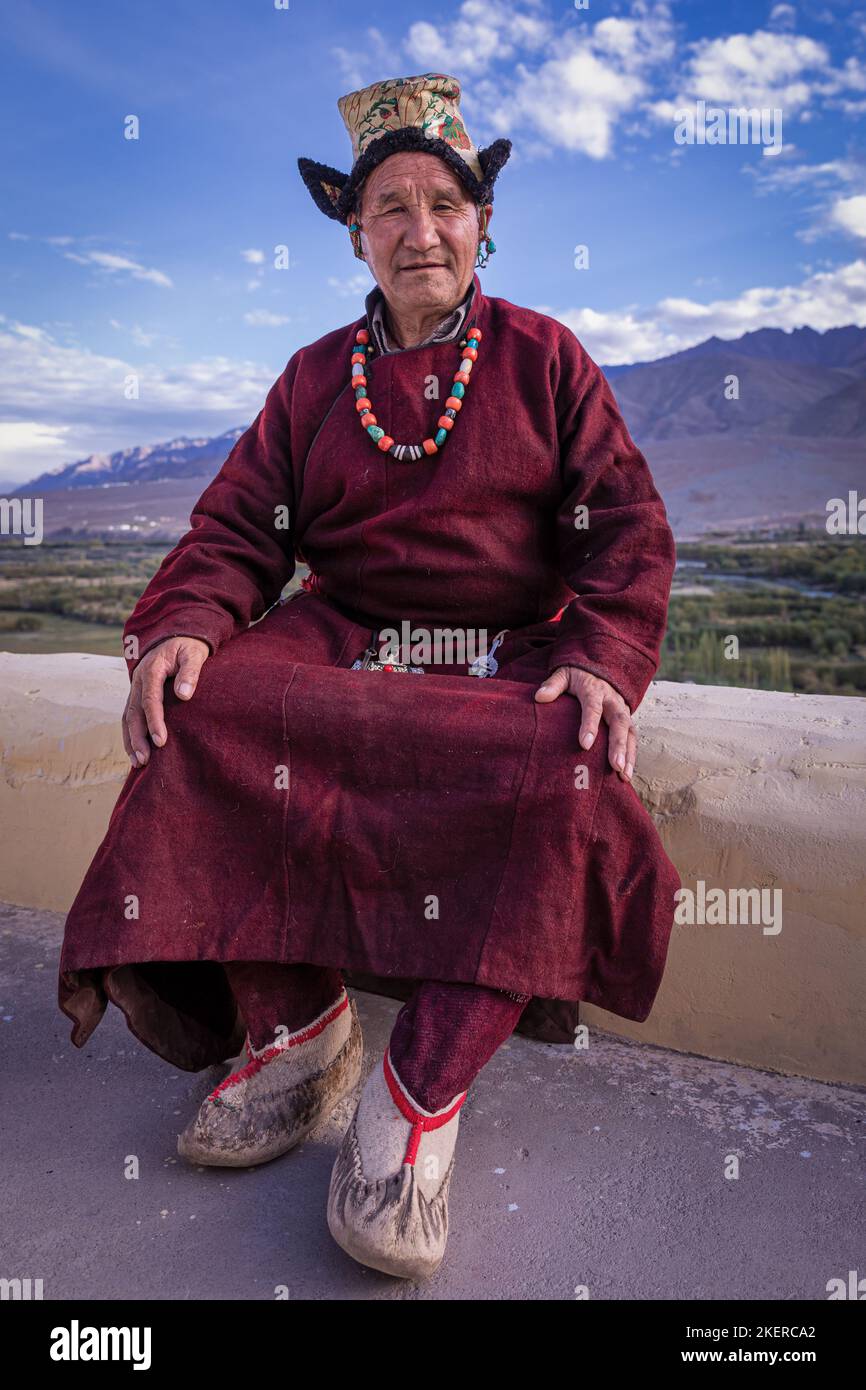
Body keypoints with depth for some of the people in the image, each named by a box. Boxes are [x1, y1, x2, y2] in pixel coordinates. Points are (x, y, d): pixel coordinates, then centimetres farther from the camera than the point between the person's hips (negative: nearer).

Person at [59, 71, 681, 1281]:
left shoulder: (545, 358, 11)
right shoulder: (315, 379, 17)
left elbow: (627, 526, 4)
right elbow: (238, 527, 9)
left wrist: (602, 659, -15)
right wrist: (183, 624, -14)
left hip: (513, 655, -1)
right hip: (339, 640, 2)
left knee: (569, 772, -34)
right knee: (204, 708, -27)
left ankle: (424, 1092, -24)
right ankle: (294, 1025, -15)